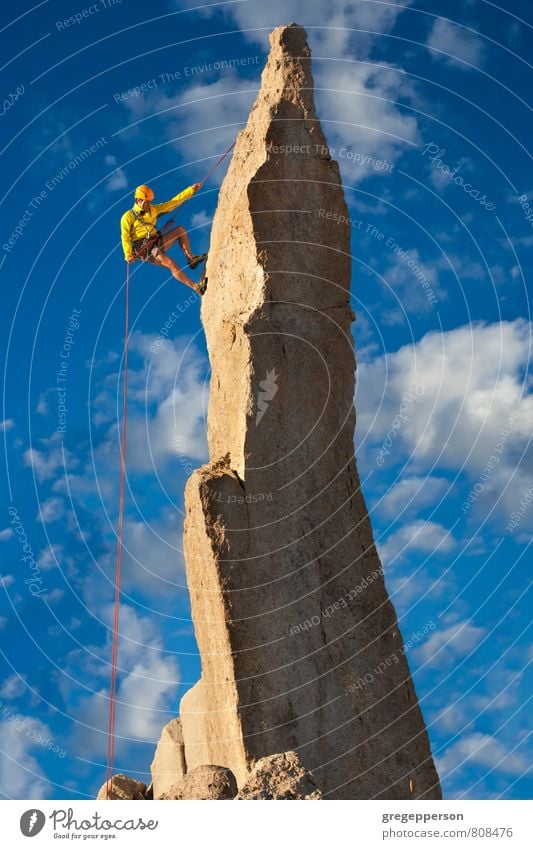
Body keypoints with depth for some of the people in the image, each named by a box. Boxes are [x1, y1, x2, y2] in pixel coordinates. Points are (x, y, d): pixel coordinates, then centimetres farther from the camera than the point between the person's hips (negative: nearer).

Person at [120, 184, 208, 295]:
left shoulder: (154, 209, 13)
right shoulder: (128, 217, -1)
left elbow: (173, 202, 11)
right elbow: (125, 237, -8)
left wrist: (191, 190, 5)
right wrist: (128, 255, -18)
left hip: (157, 242, 7)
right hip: (144, 248, -7)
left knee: (180, 230, -9)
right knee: (170, 264, -26)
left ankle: (191, 258, -7)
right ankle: (196, 287, -30)